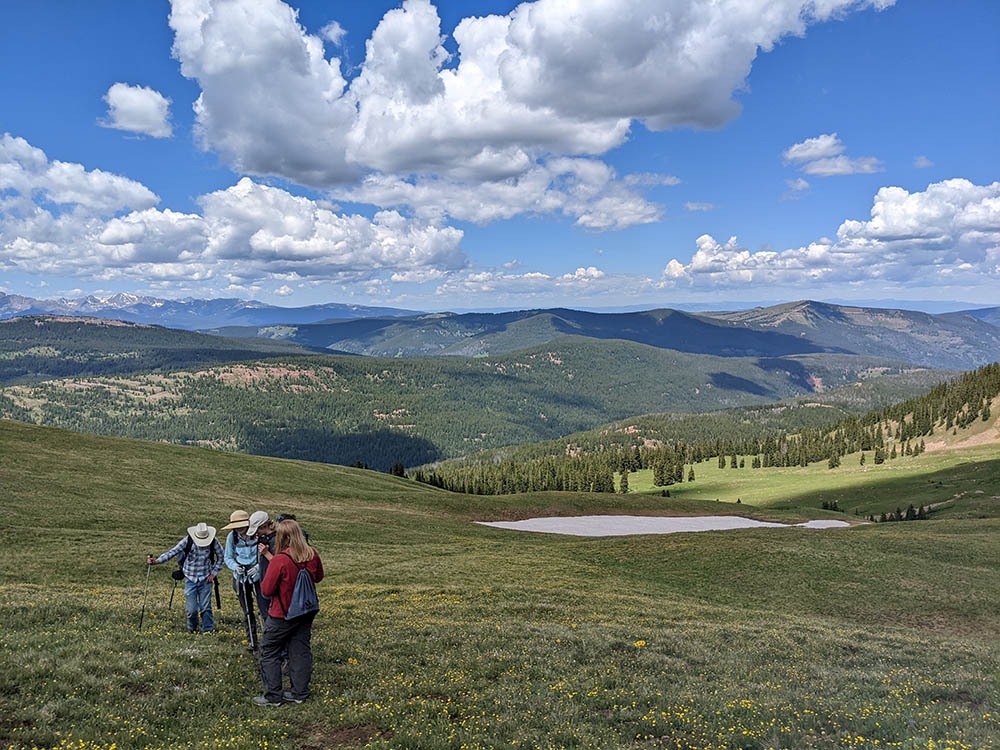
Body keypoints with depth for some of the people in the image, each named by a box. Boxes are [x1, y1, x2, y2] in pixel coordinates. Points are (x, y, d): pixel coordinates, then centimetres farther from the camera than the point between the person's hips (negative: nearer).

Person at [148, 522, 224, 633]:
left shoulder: (213, 542, -8)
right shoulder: (187, 541, -11)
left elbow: (221, 557, 5)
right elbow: (172, 552, -16)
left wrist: (214, 573, -1)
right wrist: (157, 561, -28)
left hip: (206, 579, 0)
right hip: (190, 579, 0)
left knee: (206, 608, -3)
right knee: (192, 609, -3)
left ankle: (208, 630, 13)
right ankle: (192, 628, 26)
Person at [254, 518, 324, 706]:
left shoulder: (279, 561, -25)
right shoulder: (312, 555, -7)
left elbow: (267, 590, -17)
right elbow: (318, 577, 11)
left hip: (282, 615, -5)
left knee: (269, 652, 10)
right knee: (301, 651, 14)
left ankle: (273, 696, 14)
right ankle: (299, 692, 21)